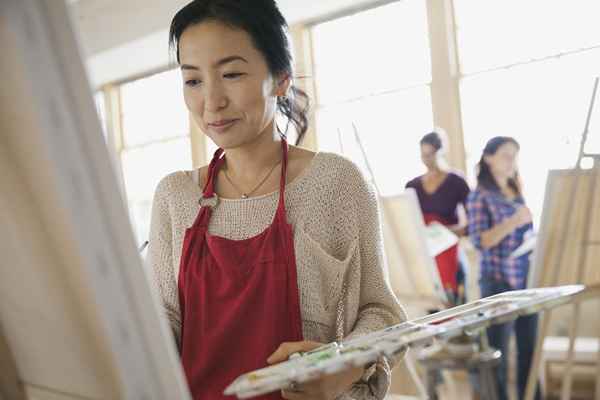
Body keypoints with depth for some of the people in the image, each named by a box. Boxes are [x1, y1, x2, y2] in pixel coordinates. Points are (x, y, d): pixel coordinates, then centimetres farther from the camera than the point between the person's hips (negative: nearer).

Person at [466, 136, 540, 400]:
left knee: (529, 348, 10)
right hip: (498, 281, -6)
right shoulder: (480, 196, -6)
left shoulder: (517, 193, 13)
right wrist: (512, 223, -24)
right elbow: (479, 241, -13)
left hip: (526, 280, 6)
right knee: (498, 352, -1)